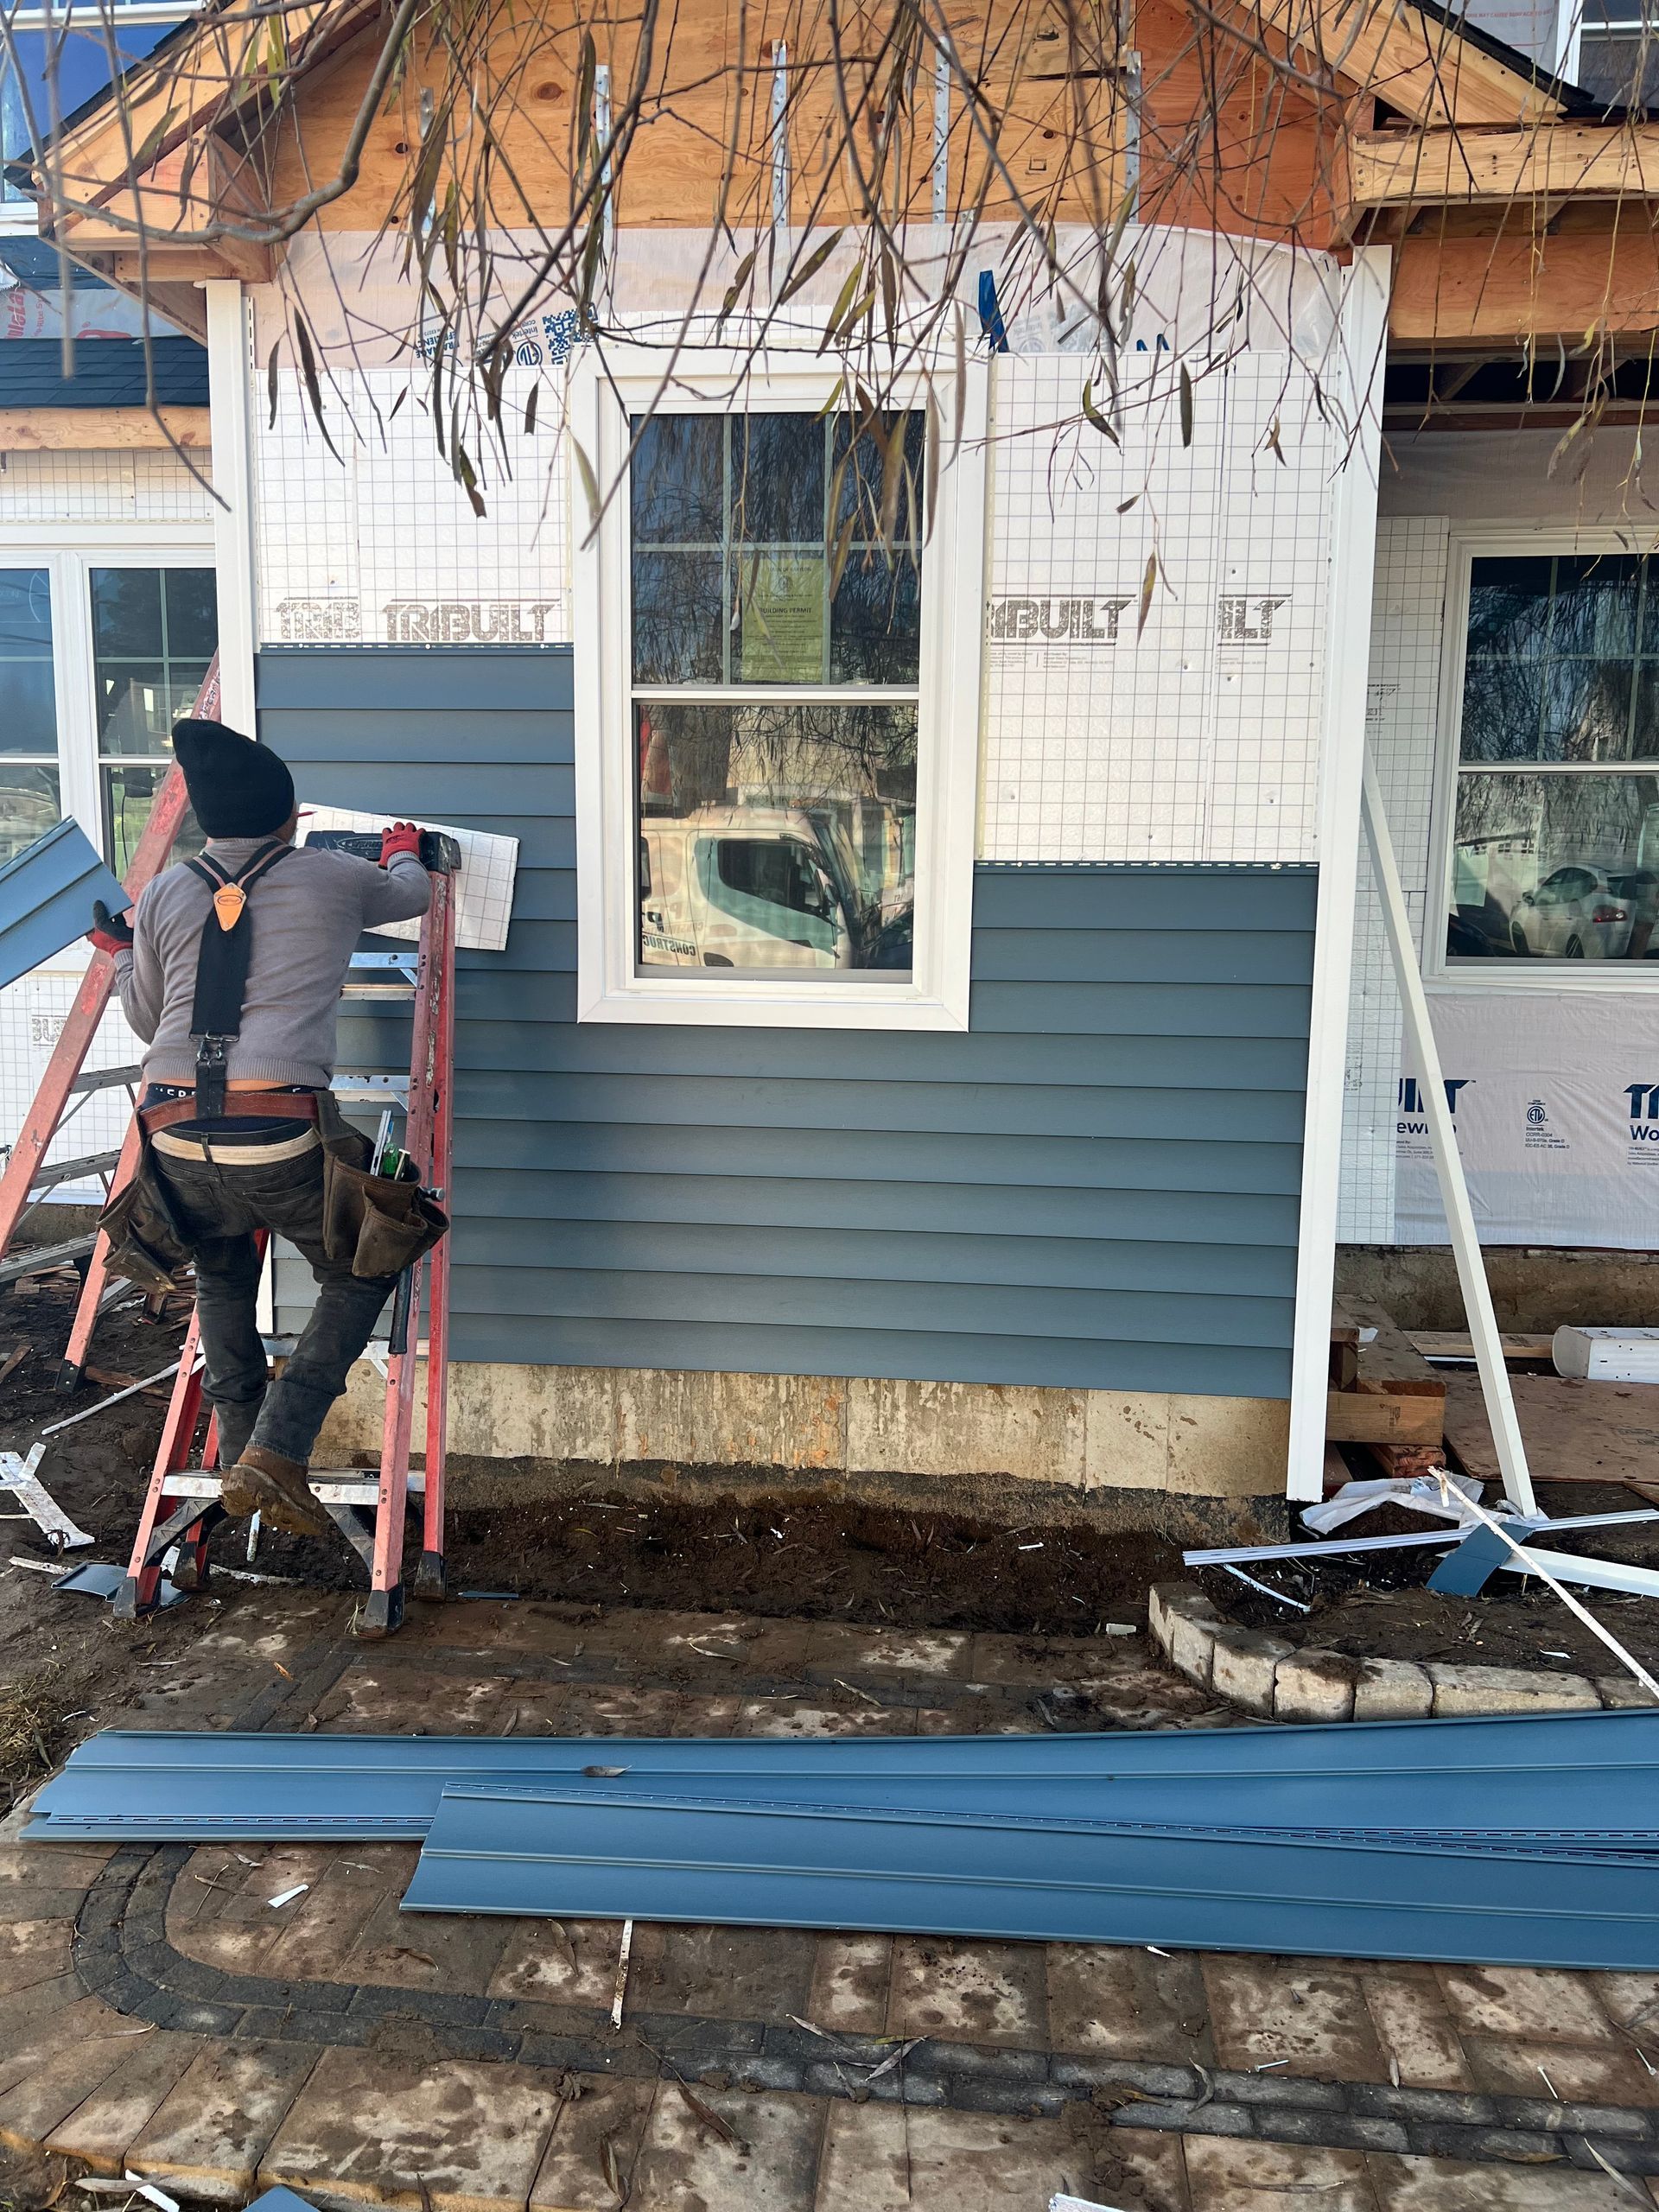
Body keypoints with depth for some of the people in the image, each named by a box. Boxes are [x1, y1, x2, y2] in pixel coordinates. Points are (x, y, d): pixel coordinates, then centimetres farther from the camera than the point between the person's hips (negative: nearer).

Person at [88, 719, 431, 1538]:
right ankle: (277, 1453, 5)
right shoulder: (332, 878, 4)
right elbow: (412, 895, 27)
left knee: (223, 1284, 29)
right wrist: (403, 853, 50)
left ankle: (241, 1455, 32)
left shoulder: (164, 896, 11)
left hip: (176, 1138, 4)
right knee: (360, 1275, 17)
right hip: (282, 1139, -4)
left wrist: (121, 954, 42)